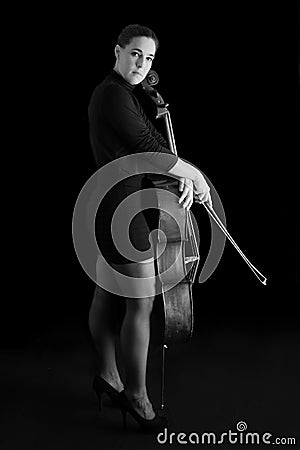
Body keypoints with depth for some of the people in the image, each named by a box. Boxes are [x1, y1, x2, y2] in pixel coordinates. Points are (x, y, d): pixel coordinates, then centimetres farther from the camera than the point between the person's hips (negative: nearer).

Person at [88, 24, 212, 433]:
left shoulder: (120, 93, 18)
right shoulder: (113, 95, -15)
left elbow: (154, 142, 12)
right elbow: (148, 148, -21)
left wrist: (183, 178, -3)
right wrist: (195, 175, -9)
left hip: (108, 207, 11)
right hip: (122, 209, -11)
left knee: (106, 295, 18)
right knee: (141, 303, -5)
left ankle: (108, 376, 32)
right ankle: (137, 396, 6)